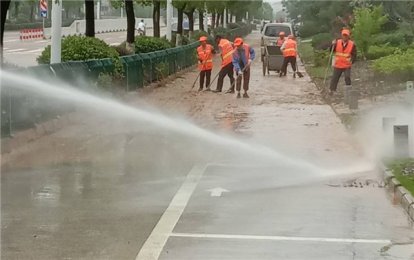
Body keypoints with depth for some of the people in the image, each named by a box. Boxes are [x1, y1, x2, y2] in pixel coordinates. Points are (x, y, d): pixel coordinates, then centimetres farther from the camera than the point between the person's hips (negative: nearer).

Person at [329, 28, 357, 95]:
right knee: (335, 78, 7)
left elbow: (354, 54, -3)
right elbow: (332, 51, 0)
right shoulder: (337, 42, -1)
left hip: (347, 65, -2)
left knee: (347, 77, -15)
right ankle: (331, 90, 19)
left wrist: (352, 61, -20)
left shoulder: (352, 44, -5)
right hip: (337, 65, 2)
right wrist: (333, 45, -19)